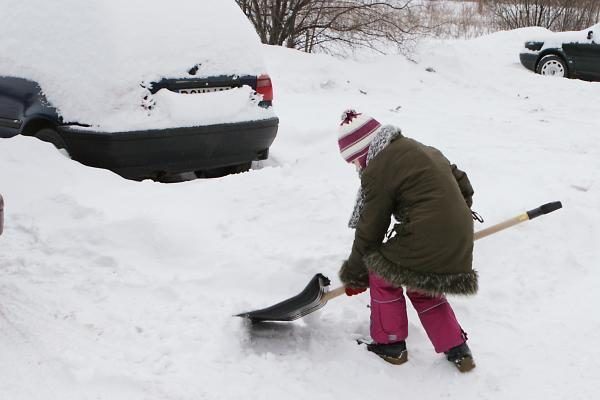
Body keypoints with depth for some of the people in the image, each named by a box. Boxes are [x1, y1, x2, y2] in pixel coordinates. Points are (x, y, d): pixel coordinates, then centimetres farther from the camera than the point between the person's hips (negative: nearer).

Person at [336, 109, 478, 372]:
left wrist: (354, 276, 9)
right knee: (423, 290, 27)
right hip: (460, 244, 9)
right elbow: (463, 184, 24)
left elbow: (369, 231, -3)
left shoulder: (378, 170, -8)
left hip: (426, 243, -9)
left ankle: (390, 344, 23)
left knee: (381, 271, 14)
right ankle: (457, 350, 26)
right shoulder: (422, 150, 18)